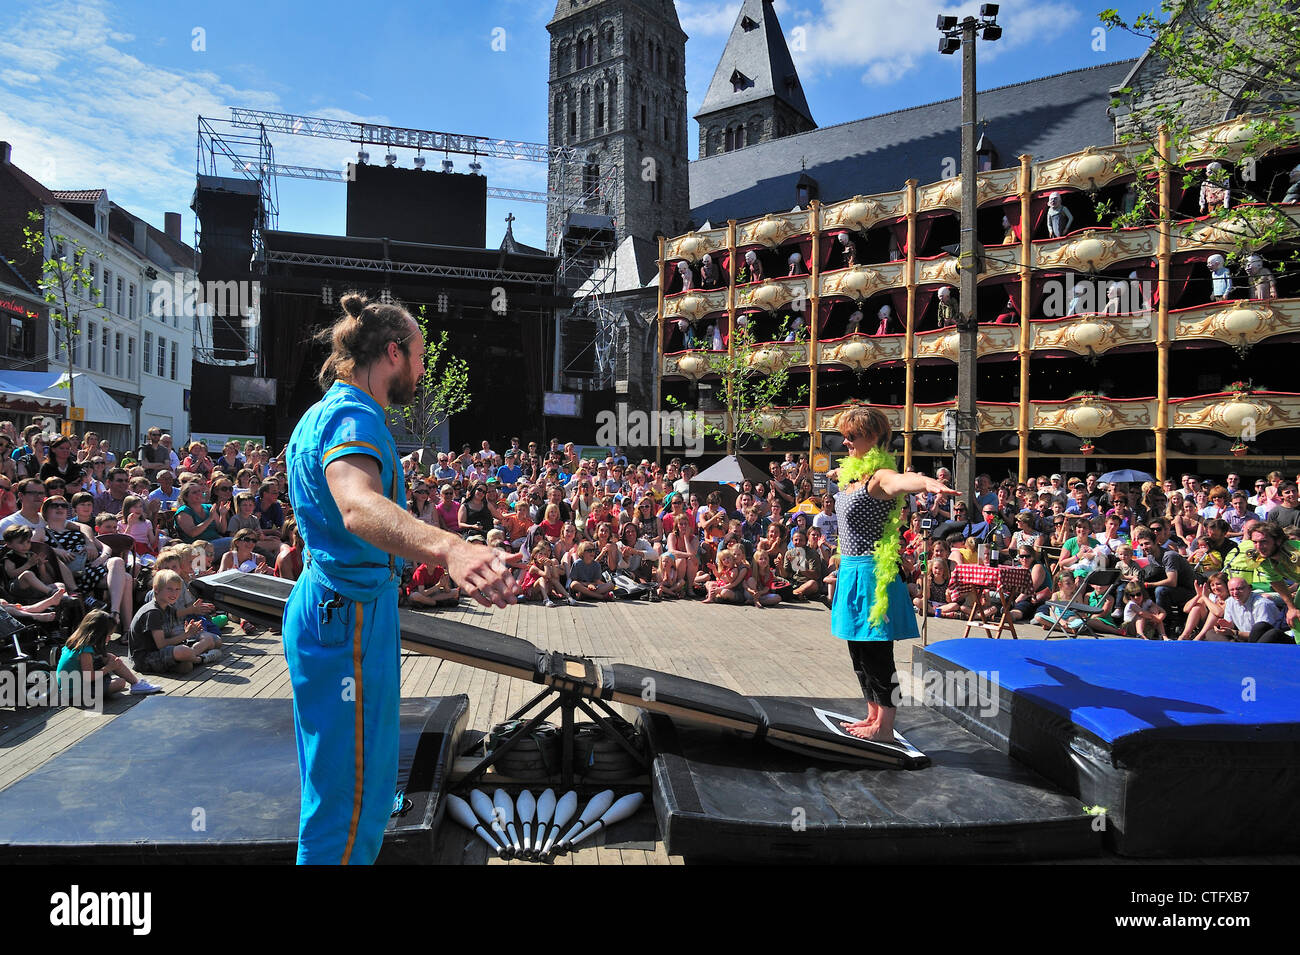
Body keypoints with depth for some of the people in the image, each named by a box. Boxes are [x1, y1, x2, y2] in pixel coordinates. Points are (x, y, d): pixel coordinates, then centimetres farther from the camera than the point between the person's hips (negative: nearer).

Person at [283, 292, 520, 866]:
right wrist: (449, 550, -62)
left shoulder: (329, 411, 14)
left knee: (363, 782, 28)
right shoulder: (352, 416, -20)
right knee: (350, 797, 0)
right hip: (351, 613, -11)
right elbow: (358, 507, -43)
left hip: (337, 609, 11)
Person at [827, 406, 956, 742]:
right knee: (859, 649, 17)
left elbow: (903, 480, -41)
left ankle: (884, 726, 11)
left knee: (876, 651, -1)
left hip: (870, 572, -10)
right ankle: (873, 716, 30)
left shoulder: (879, 476, -16)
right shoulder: (854, 473, 12)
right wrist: (838, 472, 63)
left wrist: (929, 483, -63)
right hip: (851, 569, 10)